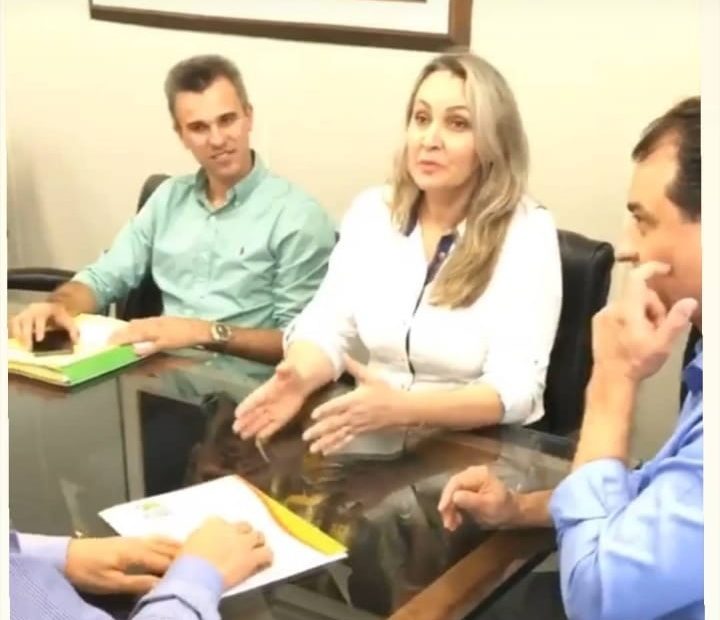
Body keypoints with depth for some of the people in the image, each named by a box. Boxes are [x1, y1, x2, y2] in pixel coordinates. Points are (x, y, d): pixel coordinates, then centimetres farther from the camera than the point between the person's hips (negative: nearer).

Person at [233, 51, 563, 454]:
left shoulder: (528, 232, -12)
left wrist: (401, 408, -34)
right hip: (378, 436, 4)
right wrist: (298, 378, -24)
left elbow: (516, 388, -19)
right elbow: (327, 326, -1)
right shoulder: (371, 211, 3)